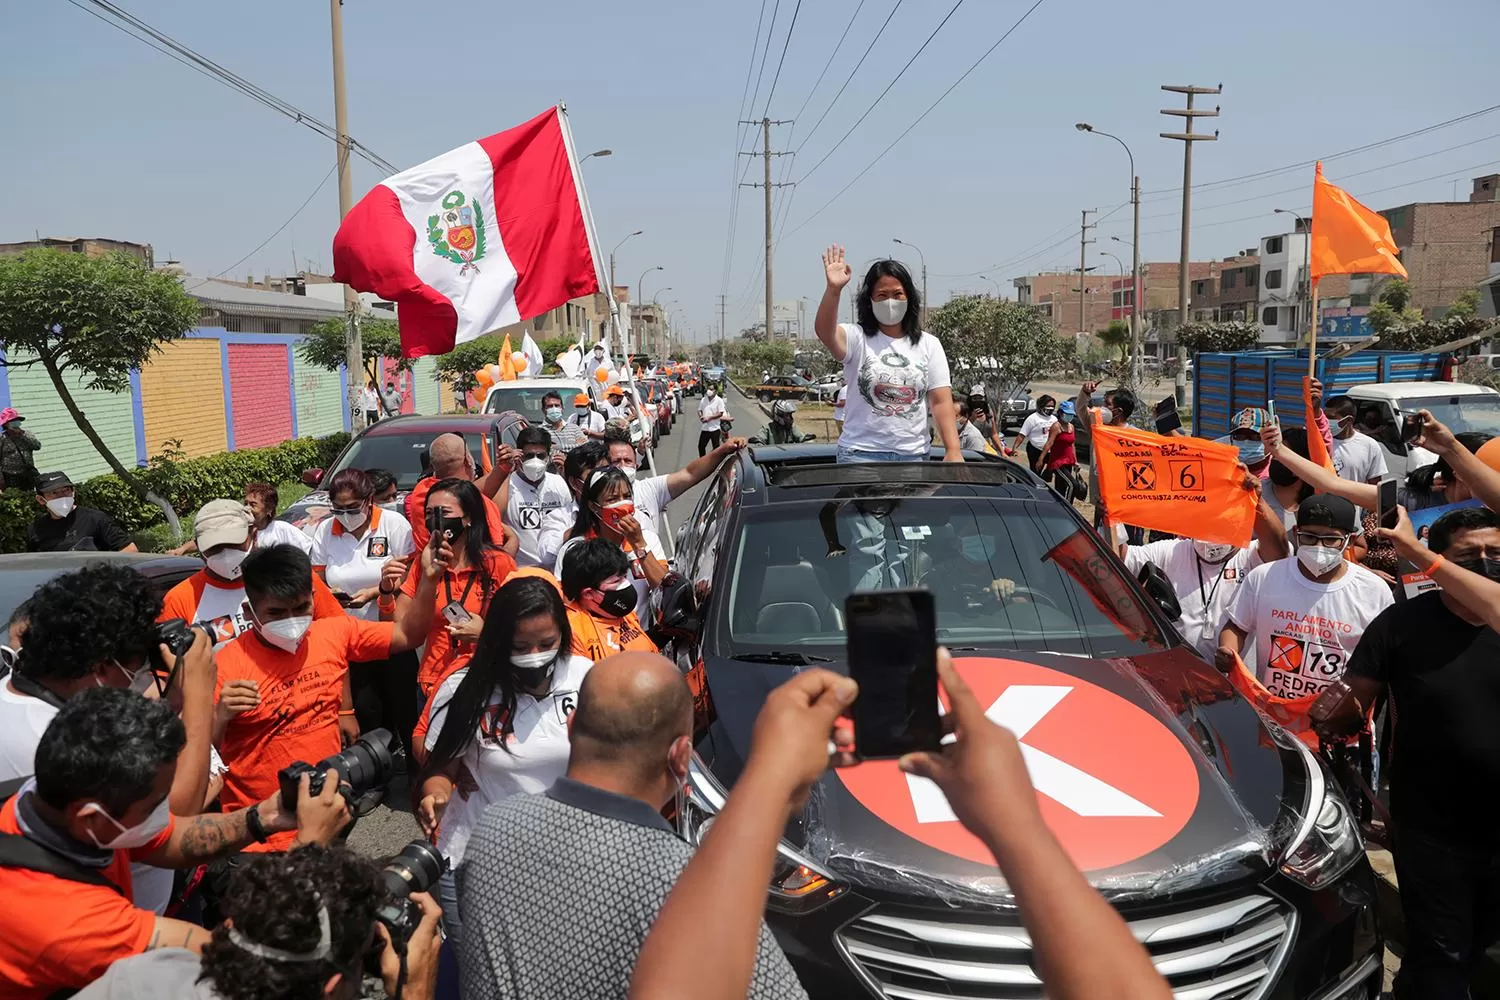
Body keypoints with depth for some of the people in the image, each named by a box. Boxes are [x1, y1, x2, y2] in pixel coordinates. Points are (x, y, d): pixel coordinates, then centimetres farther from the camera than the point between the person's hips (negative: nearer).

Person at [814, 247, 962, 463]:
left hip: (914, 455, 3)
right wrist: (834, 289, -39)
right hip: (861, 453, -3)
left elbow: (941, 401, 2)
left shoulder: (928, 345, 8)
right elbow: (824, 332, -23)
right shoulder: (857, 339, -1)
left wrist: (953, 450, -8)